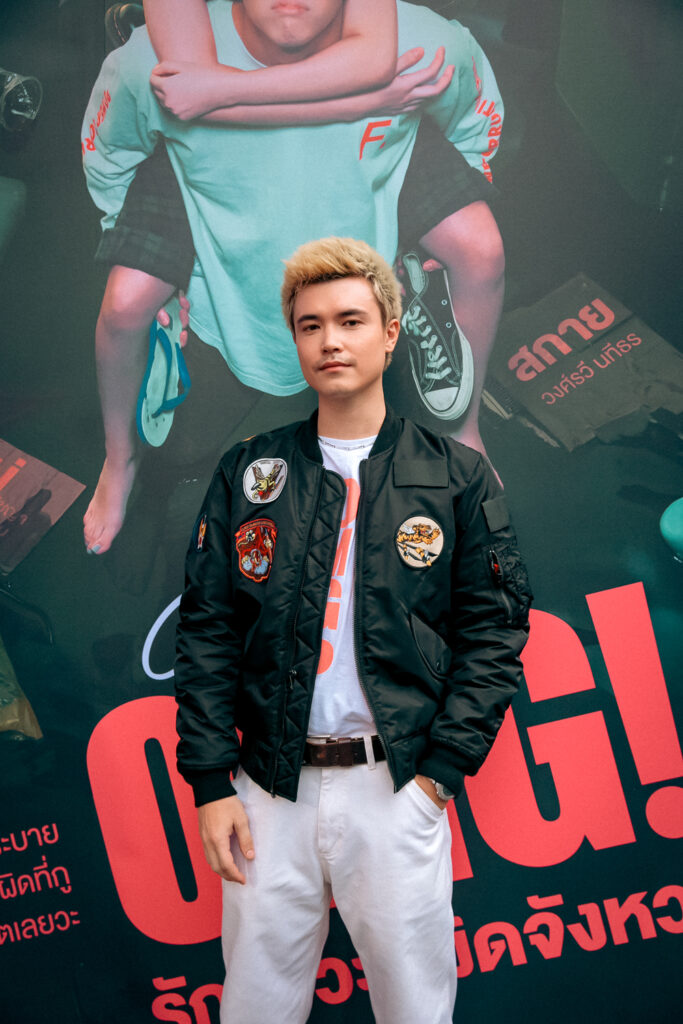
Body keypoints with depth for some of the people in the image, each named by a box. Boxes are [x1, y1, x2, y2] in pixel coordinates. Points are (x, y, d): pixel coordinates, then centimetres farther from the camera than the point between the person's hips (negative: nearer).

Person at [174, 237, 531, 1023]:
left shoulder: (456, 477, 2)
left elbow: (493, 631, 0)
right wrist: (211, 783, -2)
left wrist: (438, 772, -7)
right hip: (269, 787, 1)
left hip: (398, 785, -1)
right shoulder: (247, 473, 5)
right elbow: (206, 631, 4)